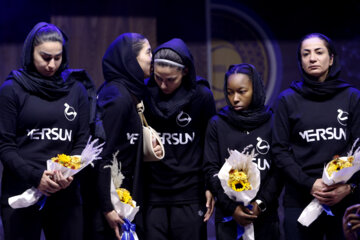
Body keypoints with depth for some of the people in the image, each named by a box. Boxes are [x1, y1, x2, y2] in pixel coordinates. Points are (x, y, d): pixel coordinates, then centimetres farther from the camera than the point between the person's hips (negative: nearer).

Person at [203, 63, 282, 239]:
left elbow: (278, 170, 1)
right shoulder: (217, 124, 5)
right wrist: (231, 207, -10)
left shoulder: (272, 123, 4)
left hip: (265, 216, 0)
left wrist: (262, 203, -10)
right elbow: (212, 170, 1)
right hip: (228, 218, 0)